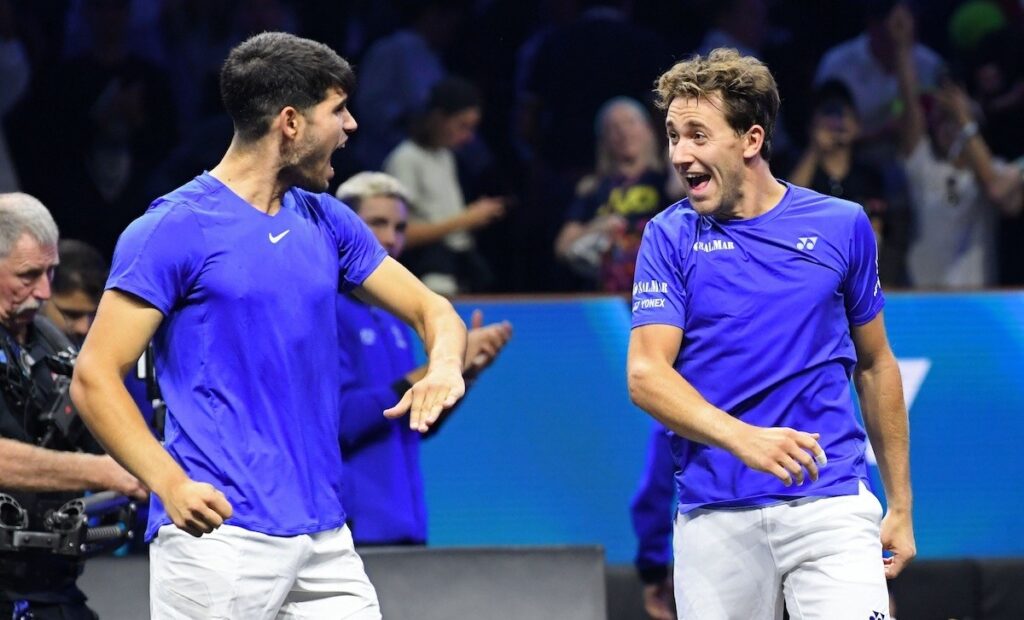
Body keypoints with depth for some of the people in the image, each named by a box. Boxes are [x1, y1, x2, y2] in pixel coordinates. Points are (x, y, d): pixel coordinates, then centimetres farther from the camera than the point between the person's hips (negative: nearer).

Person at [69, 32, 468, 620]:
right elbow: (95, 377, -8)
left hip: (325, 542, 7)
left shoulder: (328, 222, 14)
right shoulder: (174, 229, -6)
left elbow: (431, 309, 21)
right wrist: (171, 483, -22)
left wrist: (445, 366, -4)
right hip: (219, 538, -7)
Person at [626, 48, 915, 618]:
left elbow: (875, 366, 17)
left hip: (830, 506, 0)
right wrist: (743, 437, -25)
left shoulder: (842, 226, 7)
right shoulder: (670, 238, 4)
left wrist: (901, 506, 16)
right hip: (715, 519, 0)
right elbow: (645, 375, -7)